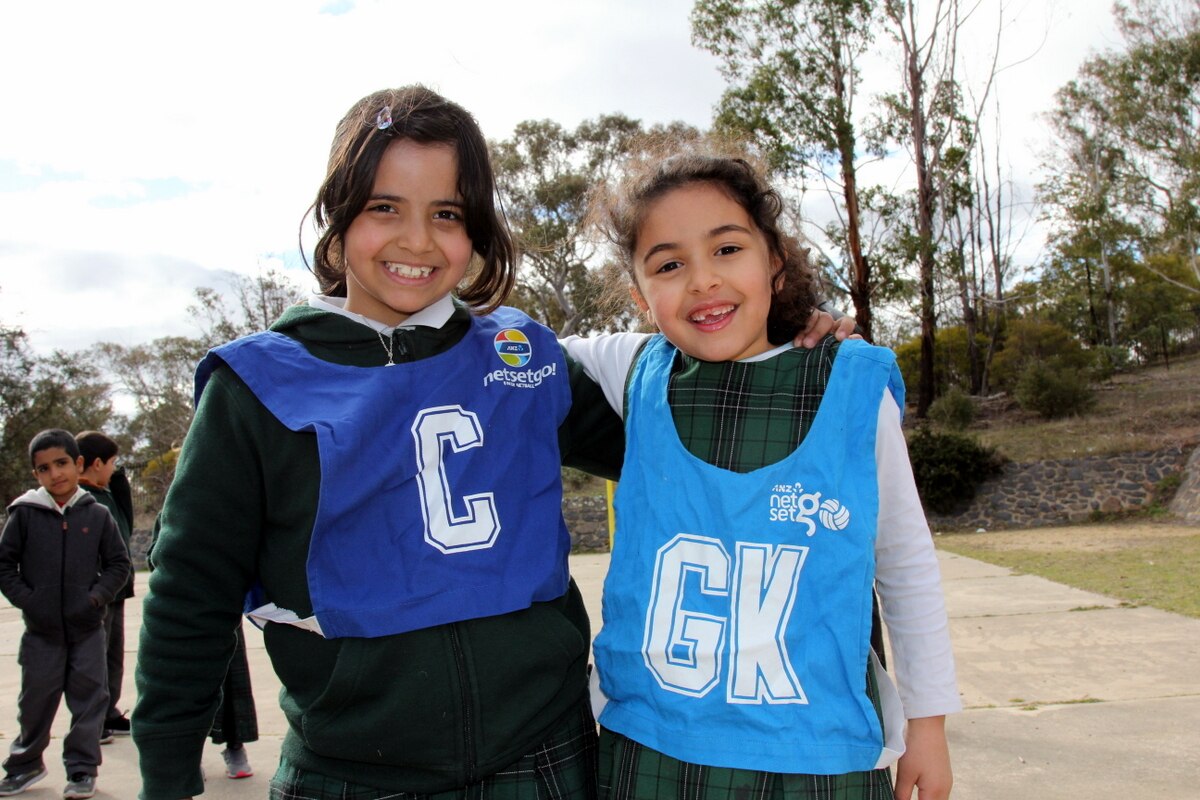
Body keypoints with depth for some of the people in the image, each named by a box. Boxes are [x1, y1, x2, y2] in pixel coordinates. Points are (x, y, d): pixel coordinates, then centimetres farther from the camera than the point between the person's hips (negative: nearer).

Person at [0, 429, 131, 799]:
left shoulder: (97, 515, -2)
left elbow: (119, 563, 4)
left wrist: (97, 596, -9)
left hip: (87, 628, 0)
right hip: (41, 629, 0)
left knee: (89, 697, 5)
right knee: (36, 700, 12)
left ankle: (82, 769, 18)